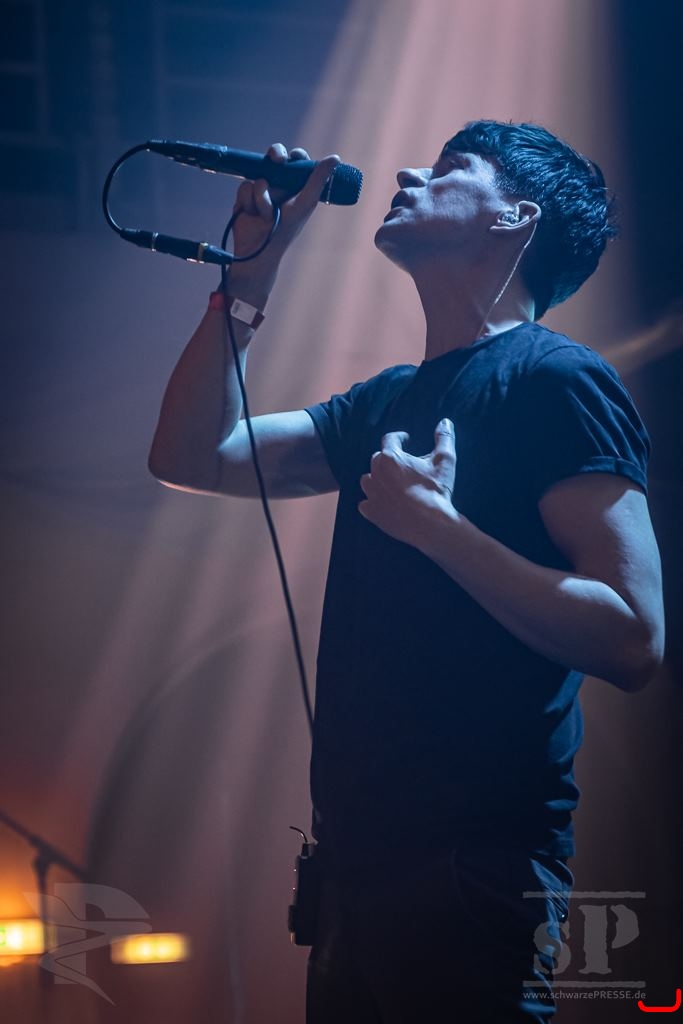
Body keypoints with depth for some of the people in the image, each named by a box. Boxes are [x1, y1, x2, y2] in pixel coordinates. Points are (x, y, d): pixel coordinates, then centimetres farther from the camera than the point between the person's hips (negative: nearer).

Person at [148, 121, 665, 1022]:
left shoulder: (554, 377, -8)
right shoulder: (387, 401, 16)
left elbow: (633, 640, -17)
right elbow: (192, 457, 16)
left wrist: (436, 523, -19)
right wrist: (252, 269, 11)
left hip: (471, 872, -8)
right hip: (359, 861, 8)